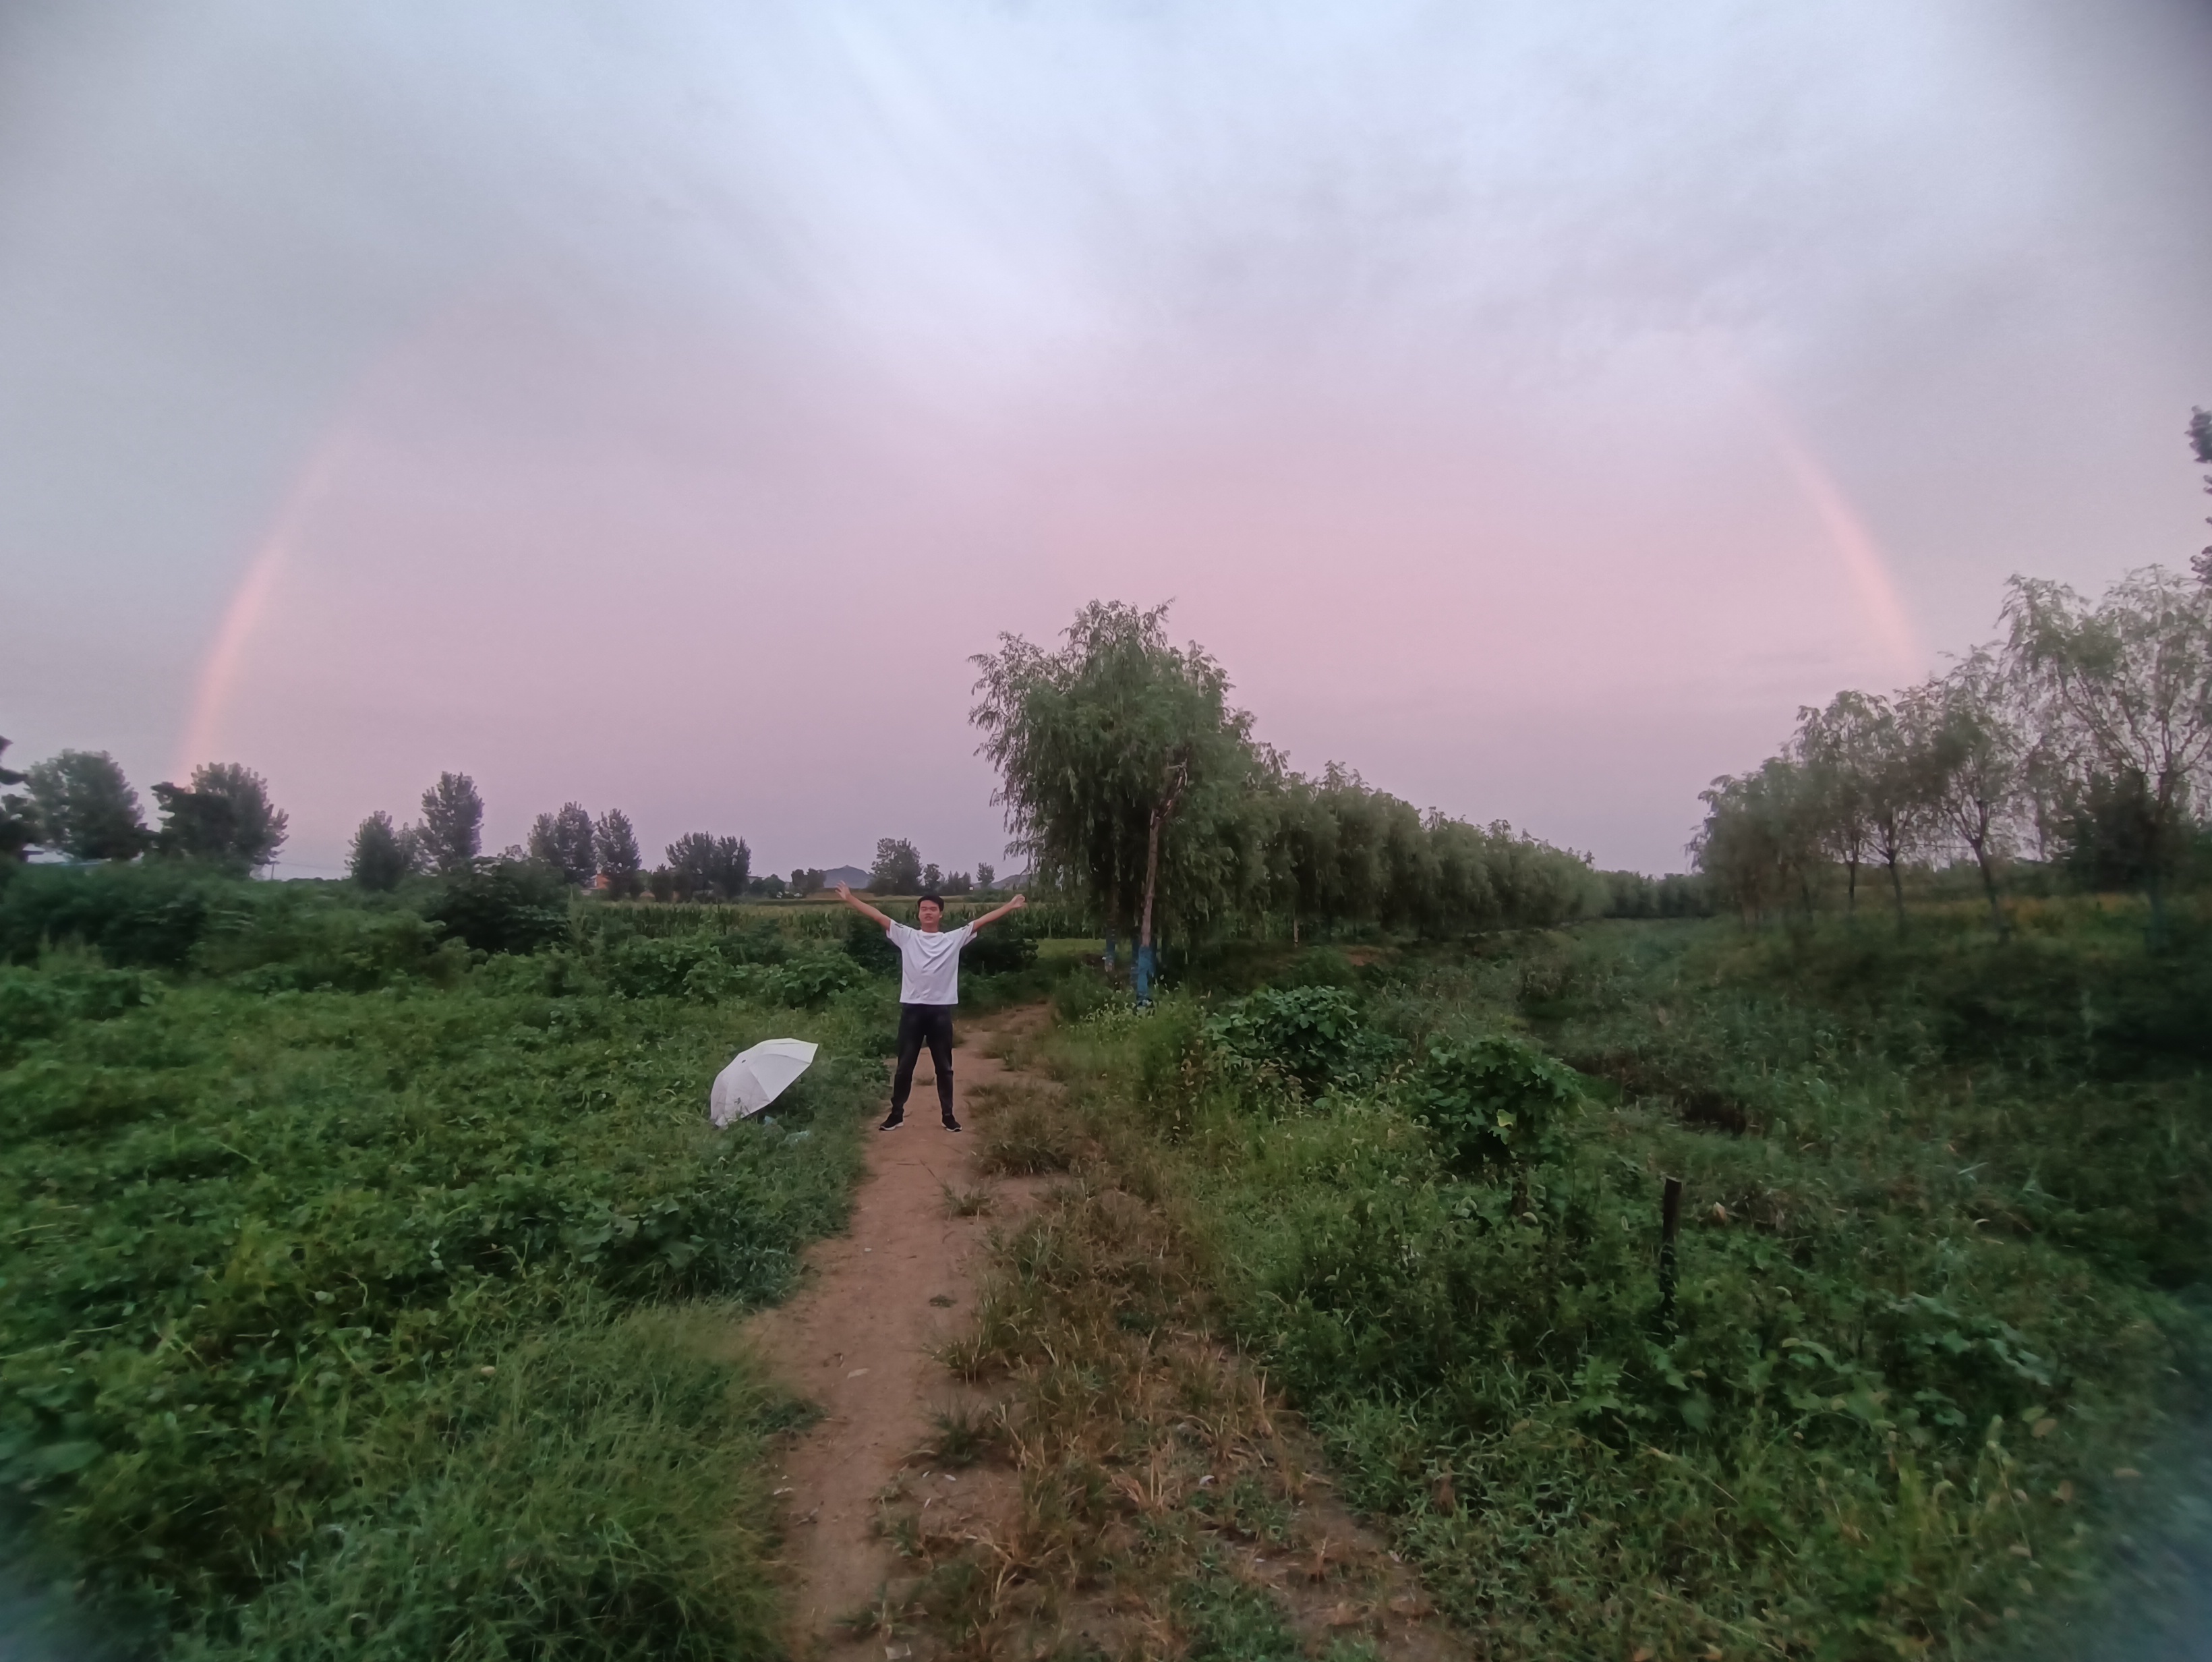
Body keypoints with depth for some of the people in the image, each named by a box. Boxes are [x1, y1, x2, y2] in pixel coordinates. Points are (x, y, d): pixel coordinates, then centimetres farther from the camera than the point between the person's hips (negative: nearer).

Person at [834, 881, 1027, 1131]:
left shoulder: (954, 939, 3)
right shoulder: (906, 936, 3)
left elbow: (980, 921, 0)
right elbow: (878, 916, 0)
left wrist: (1009, 907, -4)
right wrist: (850, 899, -4)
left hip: (941, 1010, 0)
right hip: (912, 1009, 0)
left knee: (944, 1066, 10)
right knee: (904, 1065, 9)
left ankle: (948, 1115, 21)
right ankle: (897, 1114, 22)